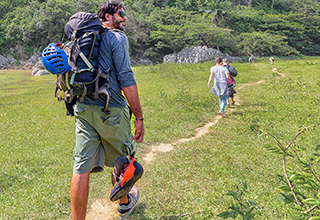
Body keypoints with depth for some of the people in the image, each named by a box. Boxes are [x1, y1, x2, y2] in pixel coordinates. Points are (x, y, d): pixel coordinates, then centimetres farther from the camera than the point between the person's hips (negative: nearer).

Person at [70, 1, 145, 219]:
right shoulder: (117, 37, -7)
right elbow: (126, 78, -16)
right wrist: (139, 117, -14)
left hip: (83, 109, 6)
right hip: (111, 111, -6)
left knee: (82, 167, 5)